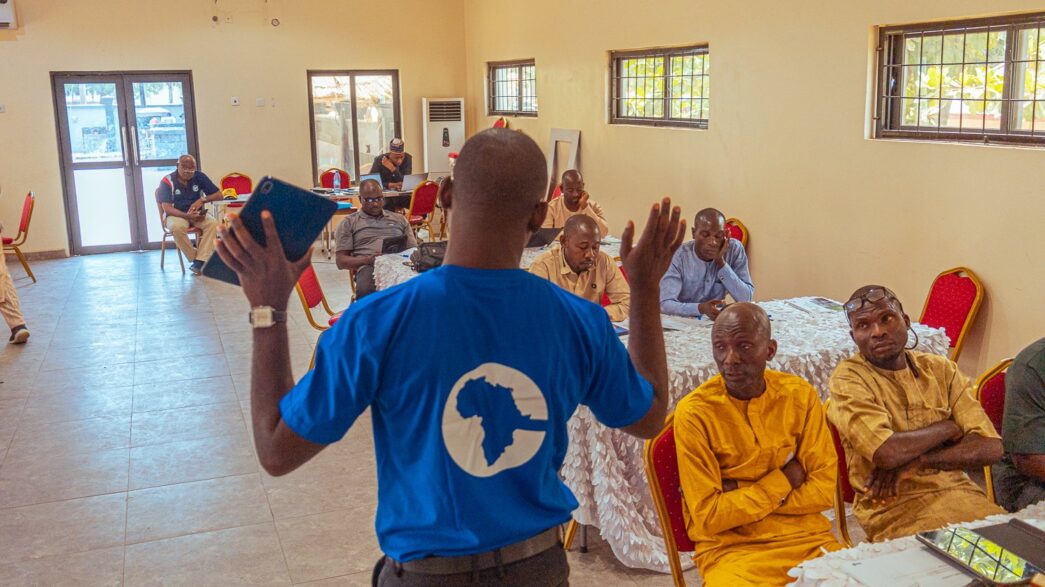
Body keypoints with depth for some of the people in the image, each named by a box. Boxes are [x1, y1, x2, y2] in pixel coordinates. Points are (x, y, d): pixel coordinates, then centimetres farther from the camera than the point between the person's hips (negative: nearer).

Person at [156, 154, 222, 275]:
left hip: (197, 214, 3)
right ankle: (195, 259, -20)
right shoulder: (167, 181, -12)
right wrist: (187, 216, -30)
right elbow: (167, 208, -16)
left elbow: (219, 195, 0)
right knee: (177, 227, -37)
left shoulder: (199, 177, -3)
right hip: (177, 215, -3)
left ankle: (199, 261, -31)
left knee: (213, 223, -29)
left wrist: (202, 200, -18)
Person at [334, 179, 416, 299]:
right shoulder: (349, 223, 19)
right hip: (370, 267, -2)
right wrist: (367, 260, -10)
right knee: (366, 291, -41)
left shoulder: (399, 219, 28)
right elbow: (341, 261, 10)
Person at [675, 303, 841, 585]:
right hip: (730, 547, -4)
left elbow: (824, 490, -2)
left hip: (807, 538, 4)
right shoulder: (694, 413, -11)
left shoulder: (800, 394, 0)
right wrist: (782, 481, -8)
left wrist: (738, 495, -10)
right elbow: (708, 517, -11)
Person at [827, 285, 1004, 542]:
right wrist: (946, 428, -3)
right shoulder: (848, 378, -6)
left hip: (958, 490, 5)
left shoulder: (941, 369, 9)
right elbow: (886, 453, -20)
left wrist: (915, 460, -12)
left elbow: (990, 447, 1)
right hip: (892, 503, -5)